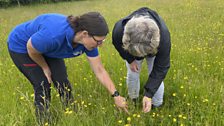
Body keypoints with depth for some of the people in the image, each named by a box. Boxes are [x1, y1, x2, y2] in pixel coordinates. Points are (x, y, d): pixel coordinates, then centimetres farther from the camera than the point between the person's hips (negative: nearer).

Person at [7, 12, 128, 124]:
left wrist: (116, 95, -17)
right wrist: (45, 68, -7)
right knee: (43, 86, -8)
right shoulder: (54, 35, -43)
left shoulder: (89, 40, -23)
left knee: (63, 82, 0)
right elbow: (31, 49, -23)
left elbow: (99, 71, -15)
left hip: (47, 47, 5)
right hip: (21, 46, -5)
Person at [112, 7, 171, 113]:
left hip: (155, 49, -1)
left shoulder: (163, 35, -47)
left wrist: (148, 95, -40)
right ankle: (132, 101, 28)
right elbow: (118, 44, -14)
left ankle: (157, 107, 16)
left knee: (156, 76, -6)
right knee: (132, 74, 1)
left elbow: (160, 69, -37)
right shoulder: (119, 30, -44)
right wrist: (130, 59, -16)